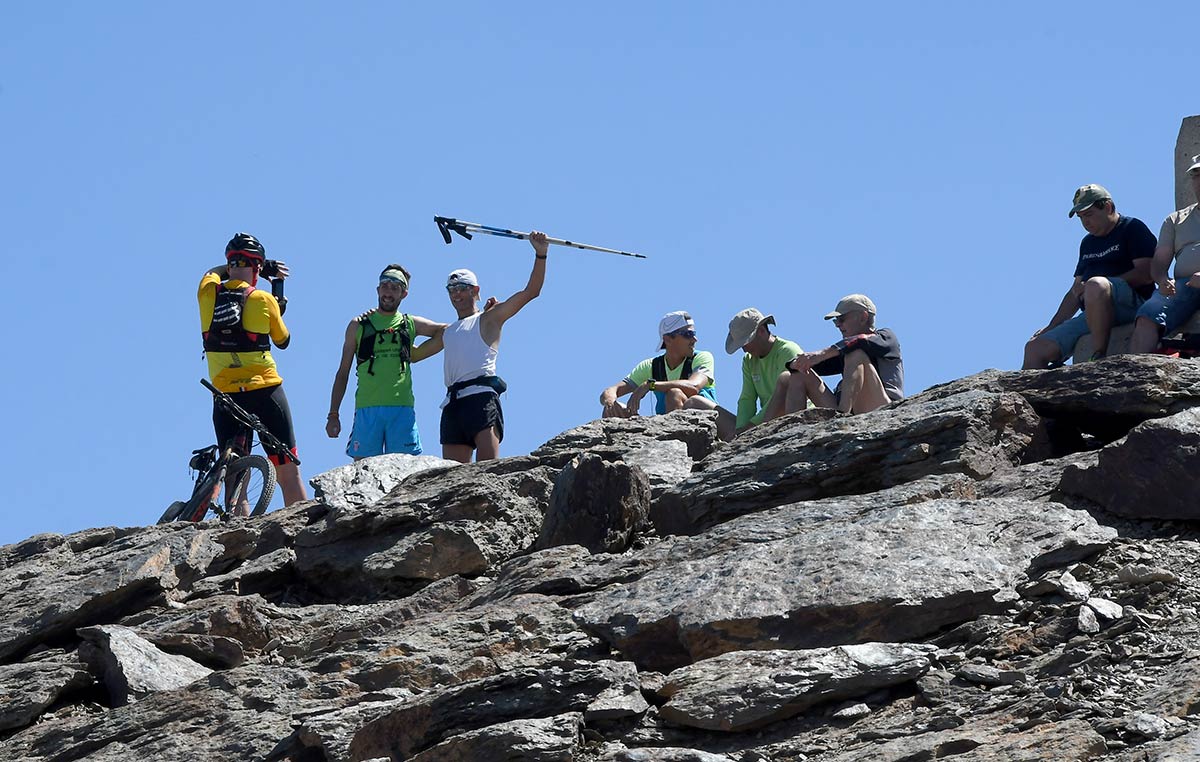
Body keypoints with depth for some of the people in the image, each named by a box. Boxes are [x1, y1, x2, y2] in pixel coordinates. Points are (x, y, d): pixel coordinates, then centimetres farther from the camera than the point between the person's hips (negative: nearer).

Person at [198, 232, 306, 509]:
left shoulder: (208, 292, 3)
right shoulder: (264, 299, -5)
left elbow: (214, 272, 28)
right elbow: (283, 341, 10)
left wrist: (265, 268, 30)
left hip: (225, 396, 3)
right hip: (265, 392, -3)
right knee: (289, 475, 2)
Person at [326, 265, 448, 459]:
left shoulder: (410, 324, 15)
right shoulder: (359, 325, 13)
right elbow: (343, 372, 14)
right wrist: (333, 415, 8)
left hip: (402, 408, 0)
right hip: (367, 408, 0)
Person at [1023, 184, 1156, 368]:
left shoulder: (1132, 228, 5)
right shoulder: (1088, 243, 28)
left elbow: (1146, 274, -10)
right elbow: (1076, 291, 28)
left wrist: (1095, 286, -14)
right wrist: (1051, 327, 16)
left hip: (1132, 303, -8)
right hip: (1092, 315, 8)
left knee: (1095, 284, -40)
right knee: (1035, 348, -6)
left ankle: (1101, 357, -35)